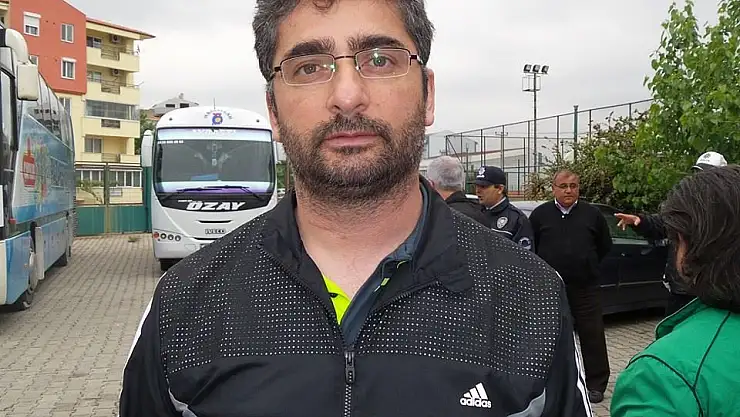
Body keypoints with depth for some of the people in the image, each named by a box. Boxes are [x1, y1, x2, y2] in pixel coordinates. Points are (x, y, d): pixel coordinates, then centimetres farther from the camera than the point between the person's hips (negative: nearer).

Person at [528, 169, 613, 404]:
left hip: (586, 287, 0)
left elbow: (605, 246, 14)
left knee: (592, 335, 2)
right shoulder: (540, 214, 1)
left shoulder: (592, 214, 2)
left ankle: (596, 384, 15)